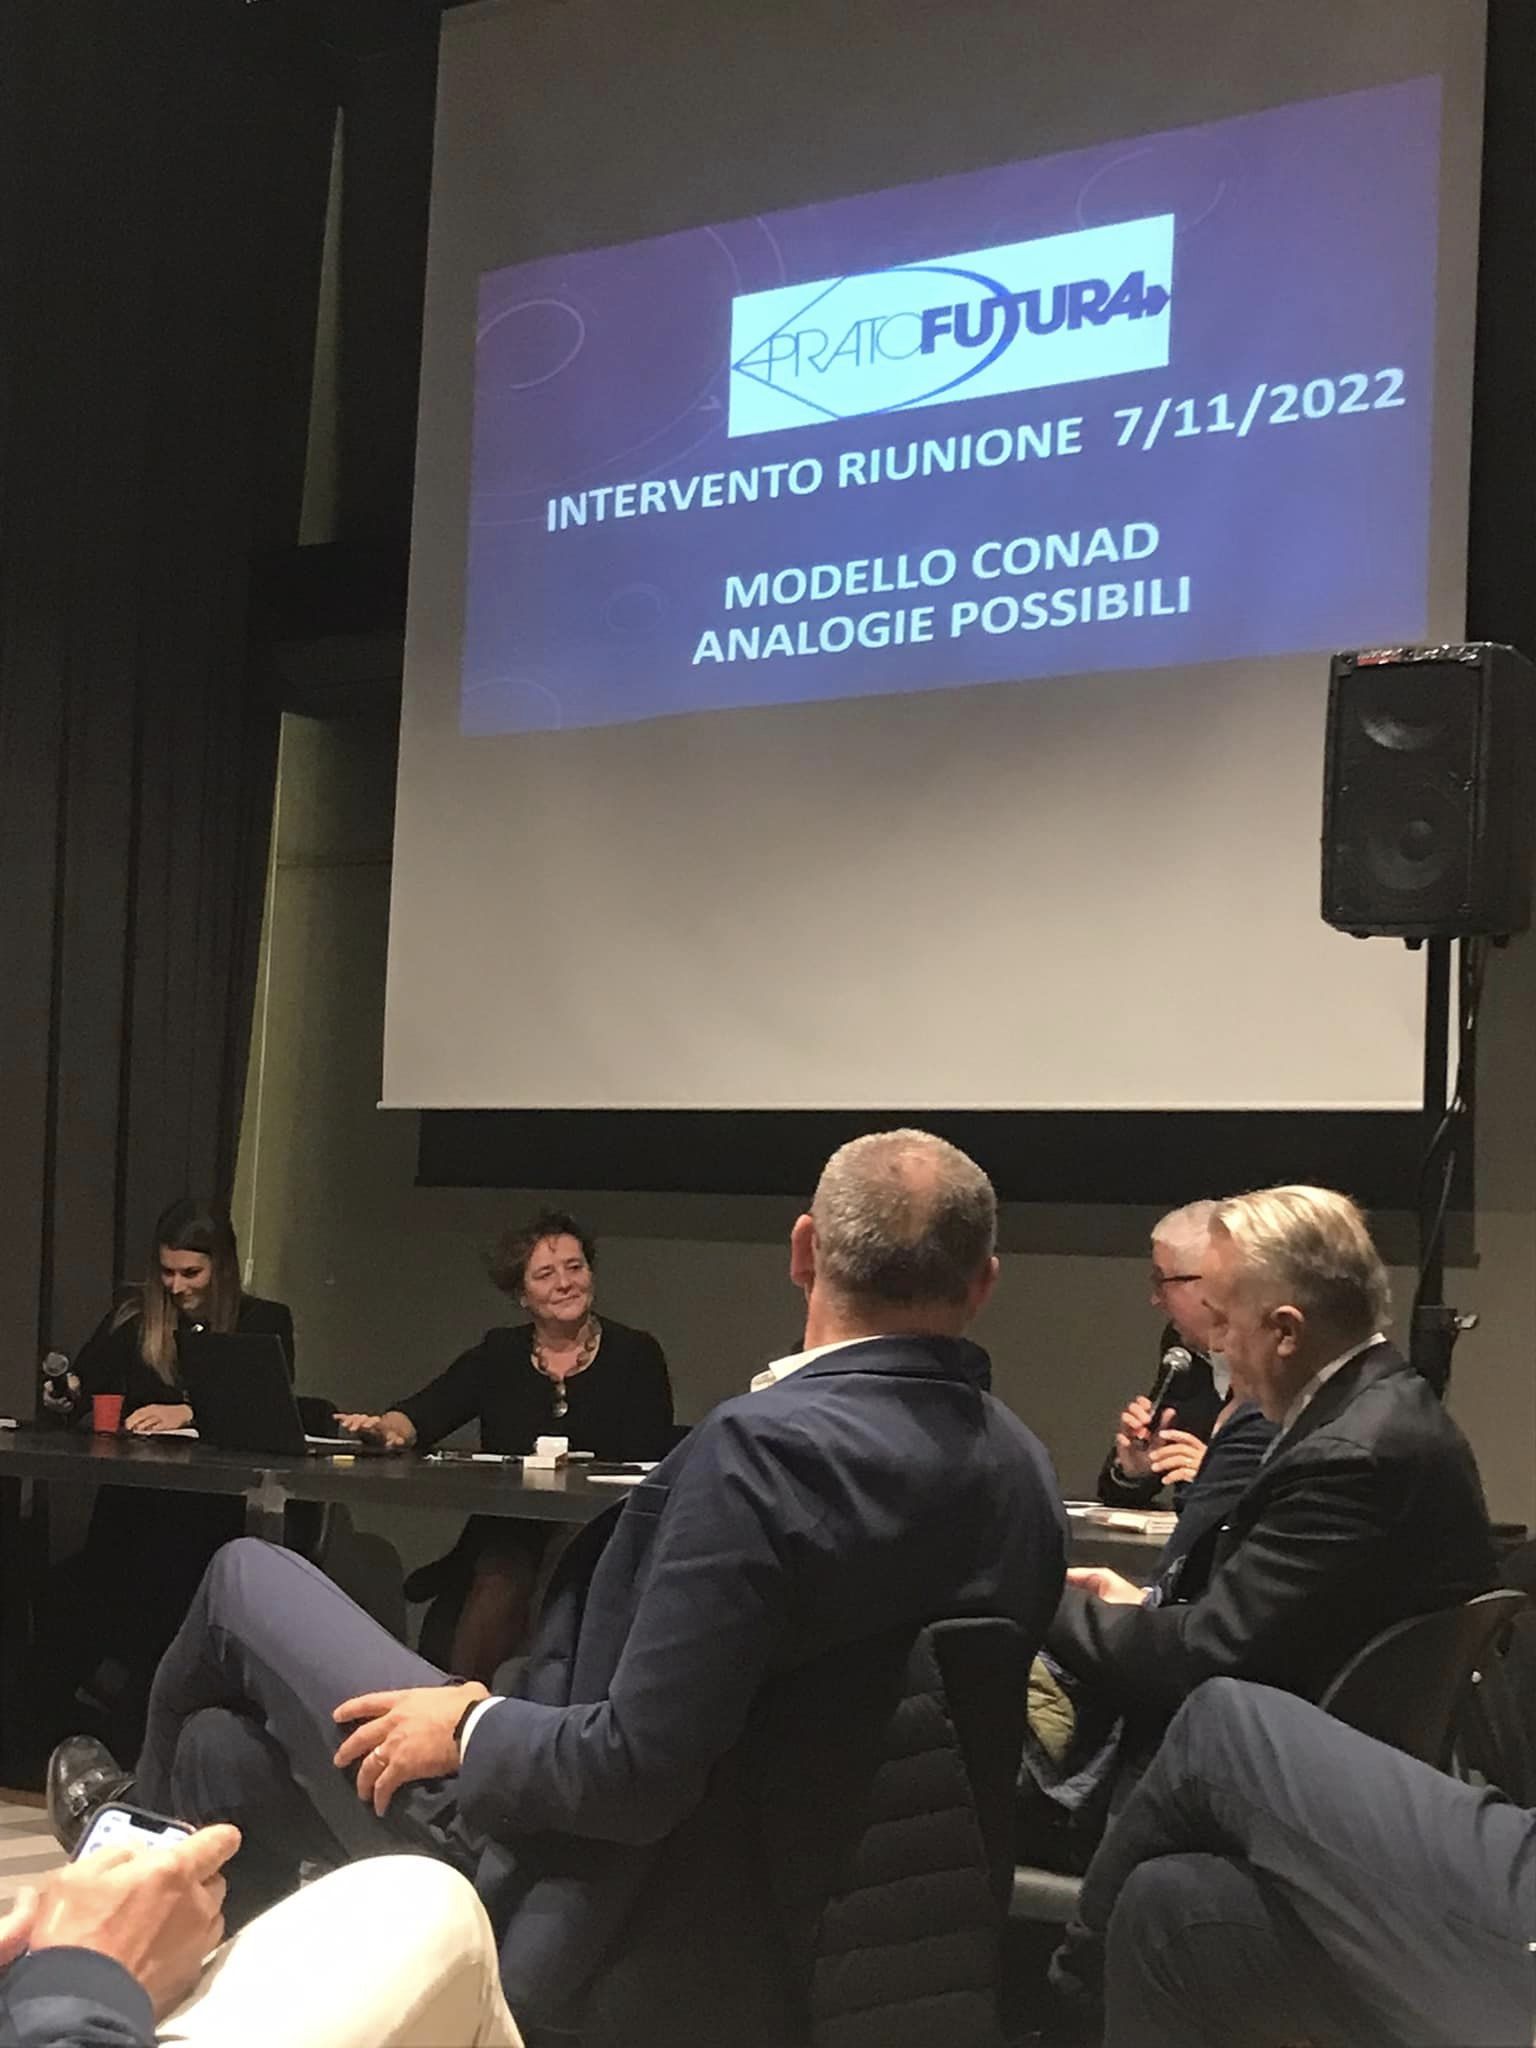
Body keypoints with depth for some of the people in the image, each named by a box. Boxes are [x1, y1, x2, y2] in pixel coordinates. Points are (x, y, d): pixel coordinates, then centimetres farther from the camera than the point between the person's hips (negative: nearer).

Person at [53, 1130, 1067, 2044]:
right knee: (224, 1747, 24)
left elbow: (634, 1772, -30)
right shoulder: (1029, 1472, -5)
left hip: (569, 1904, -7)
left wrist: (468, 1728, -13)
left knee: (250, 1575, 17)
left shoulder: (764, 1445, -30)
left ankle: (149, 1821, 45)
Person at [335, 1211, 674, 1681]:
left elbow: (650, 1463, -2)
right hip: (509, 1535, 2)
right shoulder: (499, 1355, 15)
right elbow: (426, 1411, 1)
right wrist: (389, 1427, -24)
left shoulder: (635, 1354, 8)